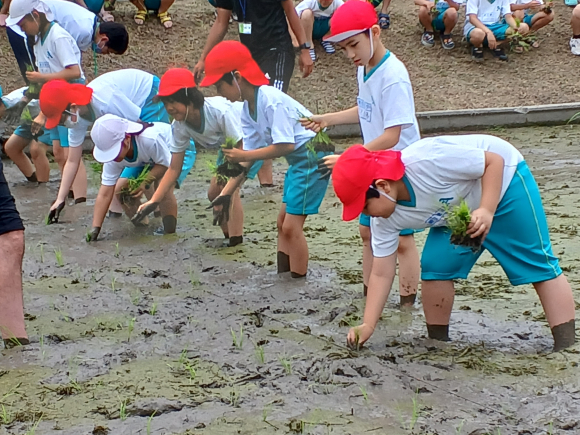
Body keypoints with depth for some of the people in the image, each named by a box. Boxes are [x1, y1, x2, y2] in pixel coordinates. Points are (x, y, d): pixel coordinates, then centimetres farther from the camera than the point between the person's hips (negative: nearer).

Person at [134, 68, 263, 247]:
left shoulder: (220, 112, -39)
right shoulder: (179, 126, -17)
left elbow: (241, 147, -27)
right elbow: (174, 169, -13)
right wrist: (153, 202, -20)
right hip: (230, 145, 8)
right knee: (214, 193, 5)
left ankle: (236, 243, -15)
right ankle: (229, 237, 22)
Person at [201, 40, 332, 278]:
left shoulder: (271, 101, -24)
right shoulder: (248, 109, 5)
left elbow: (285, 145, -27)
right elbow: (249, 154, 6)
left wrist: (244, 156, -23)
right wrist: (226, 192, 1)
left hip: (312, 156, -10)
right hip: (297, 160, 10)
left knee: (291, 226, -8)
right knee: (283, 222, 14)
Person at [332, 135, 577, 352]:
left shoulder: (427, 161, -38)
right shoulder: (386, 219, -16)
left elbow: (494, 160, -30)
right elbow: (381, 274, -10)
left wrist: (486, 211, -40)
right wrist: (368, 325, -17)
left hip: (503, 182, -6)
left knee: (537, 265, -8)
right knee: (435, 267, -7)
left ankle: (565, 349, -6)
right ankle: (438, 344, 7)